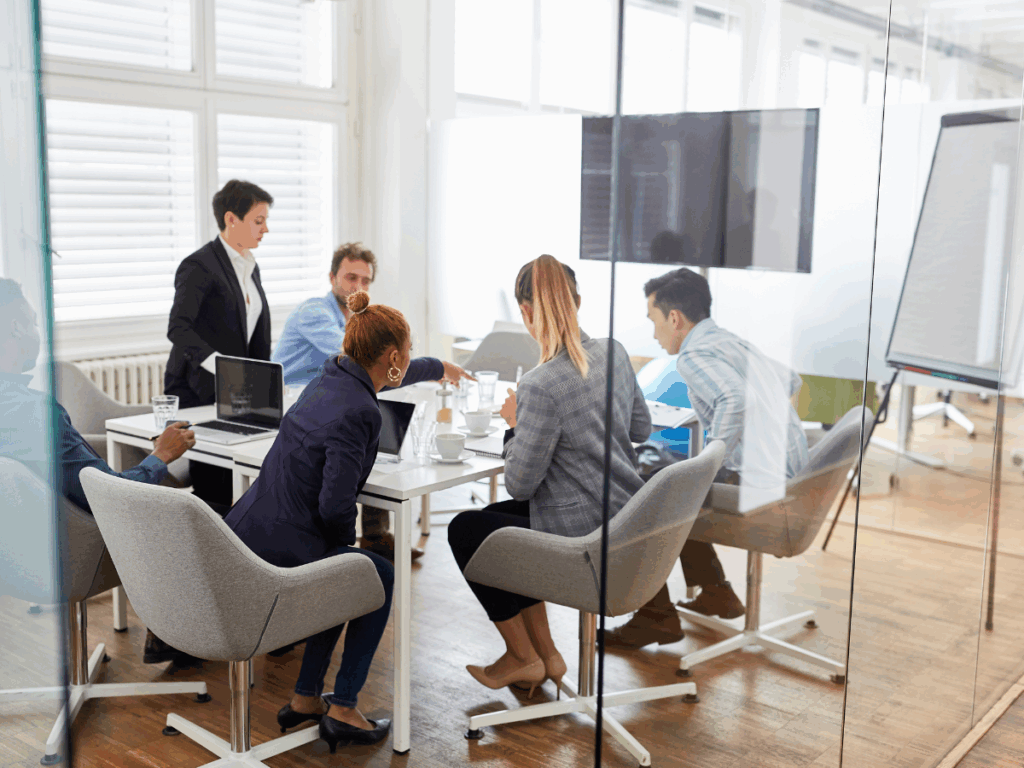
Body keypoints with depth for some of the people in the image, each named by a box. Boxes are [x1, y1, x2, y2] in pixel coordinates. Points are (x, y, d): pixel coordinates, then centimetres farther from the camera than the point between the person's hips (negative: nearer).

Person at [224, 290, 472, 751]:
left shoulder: (334, 375, 9)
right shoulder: (357, 413, -19)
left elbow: (389, 377, 32)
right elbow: (335, 505, -22)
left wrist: (440, 368, 51)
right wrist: (347, 540, 2)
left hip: (239, 540, 9)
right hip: (277, 561, -9)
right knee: (380, 579, 17)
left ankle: (304, 700, 33)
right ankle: (342, 710, 21)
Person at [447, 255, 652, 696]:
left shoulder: (540, 387, -27)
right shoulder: (614, 353, -2)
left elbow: (519, 484, -18)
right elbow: (641, 428, 13)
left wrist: (516, 423, -4)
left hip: (584, 538, -9)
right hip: (626, 521, 9)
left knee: (464, 530, 12)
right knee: (494, 516, 25)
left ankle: (523, 657, 26)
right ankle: (545, 654, 30)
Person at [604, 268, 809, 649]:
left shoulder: (695, 354, -15)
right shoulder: (736, 343, 14)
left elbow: (736, 400, -34)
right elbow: (791, 381, 28)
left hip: (756, 488, -10)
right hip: (787, 476, 10)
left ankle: (658, 618, 9)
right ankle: (716, 594, 33)